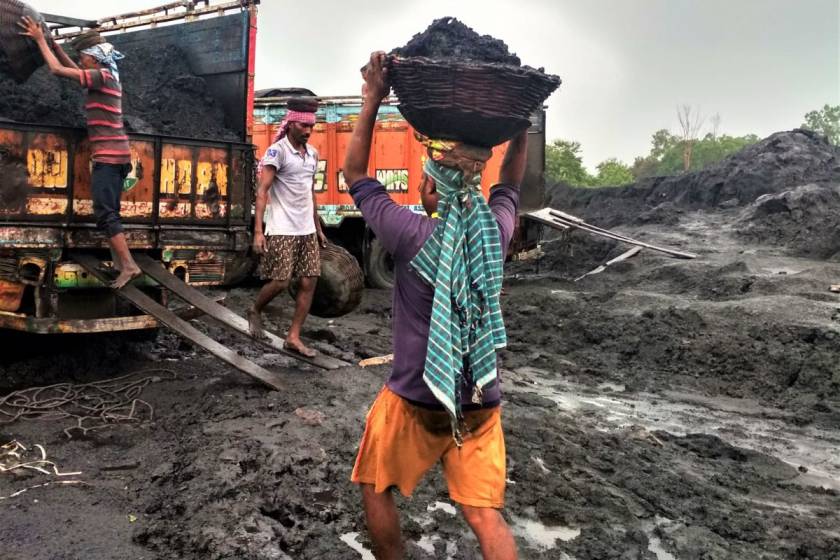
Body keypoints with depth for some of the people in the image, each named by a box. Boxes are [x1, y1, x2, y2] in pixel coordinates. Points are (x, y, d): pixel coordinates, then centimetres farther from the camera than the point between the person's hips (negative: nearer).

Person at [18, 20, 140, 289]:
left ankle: (129, 266, -18)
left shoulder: (102, 76, -10)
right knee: (109, 212, 12)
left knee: (105, 213, -12)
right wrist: (52, 42, 25)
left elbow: (58, 70, -11)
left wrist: (40, 39, -1)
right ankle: (119, 263, 13)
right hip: (115, 155, 10)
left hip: (108, 156, -10)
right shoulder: (108, 77, 18)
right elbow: (73, 68, 32)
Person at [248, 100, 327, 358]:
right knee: (280, 282, -5)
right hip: (281, 230, -7)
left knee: (309, 282, 2)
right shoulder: (277, 150, -9)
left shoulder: (312, 153, 11)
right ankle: (255, 311, 26)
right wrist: (258, 231, -21)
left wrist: (318, 228, 19)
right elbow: (262, 191, -14)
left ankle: (293, 337, 9)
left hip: (307, 230, 7)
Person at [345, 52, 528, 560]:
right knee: (487, 515, 9)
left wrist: (373, 101, -3)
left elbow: (355, 175, -3)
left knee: (376, 488, 20)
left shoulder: (412, 236, -17)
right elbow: (511, 183, 17)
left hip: (413, 400, -4)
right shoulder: (497, 231, -6)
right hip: (481, 403, 4)